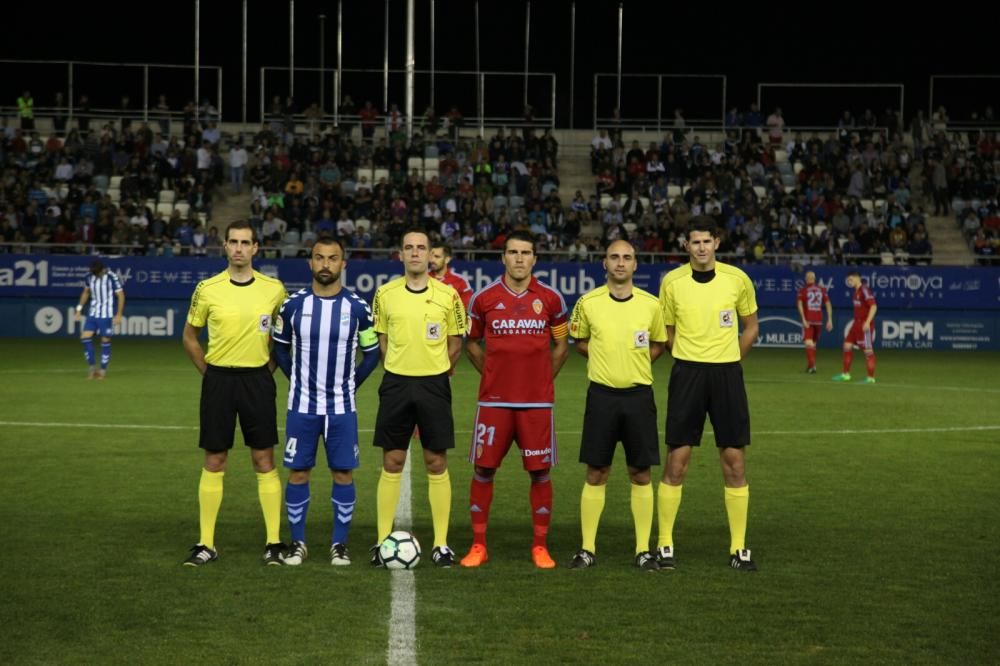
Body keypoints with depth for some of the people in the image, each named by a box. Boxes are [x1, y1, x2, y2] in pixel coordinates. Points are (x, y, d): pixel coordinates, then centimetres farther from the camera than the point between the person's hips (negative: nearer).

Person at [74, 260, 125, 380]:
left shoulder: (112, 278, -14)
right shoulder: (90, 277, 2)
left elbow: (121, 295, -10)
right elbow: (86, 292, 18)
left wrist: (119, 315, -14)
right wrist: (79, 309, 13)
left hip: (107, 315, -5)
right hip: (93, 313, 5)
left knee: (105, 341, -1)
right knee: (85, 337, -6)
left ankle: (103, 370, 9)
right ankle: (92, 366, 5)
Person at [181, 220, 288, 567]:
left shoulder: (274, 289, 0)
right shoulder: (208, 289, -2)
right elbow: (189, 336, 10)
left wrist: (268, 369, 7)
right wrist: (210, 372, 4)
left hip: (258, 380, 0)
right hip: (218, 380, 0)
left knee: (264, 461, 1)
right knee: (214, 462, 4)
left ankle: (274, 542, 7)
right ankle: (206, 544, 10)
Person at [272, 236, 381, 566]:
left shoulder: (358, 307, -3)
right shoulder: (293, 304, -1)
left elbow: (371, 353, 8)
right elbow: (280, 347, 12)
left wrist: (351, 385, 3)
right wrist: (297, 380, 5)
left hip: (342, 407, 0)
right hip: (302, 406, 0)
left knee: (343, 473, 2)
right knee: (298, 472, 3)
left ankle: (340, 544, 11)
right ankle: (297, 542, 13)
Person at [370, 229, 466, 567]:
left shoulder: (447, 295, -2)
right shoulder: (385, 294, 2)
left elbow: (455, 343, 7)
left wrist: (434, 372, 4)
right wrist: (402, 371, 7)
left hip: (434, 384, -1)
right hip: (396, 383, 1)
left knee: (436, 464, 2)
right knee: (392, 463, 4)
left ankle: (441, 543, 8)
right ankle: (383, 541, 9)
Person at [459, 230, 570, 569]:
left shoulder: (551, 299, 2)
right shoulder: (484, 298, 2)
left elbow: (561, 345, 13)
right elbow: (471, 343, 14)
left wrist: (542, 379, 6)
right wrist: (493, 374, 6)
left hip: (537, 401, 0)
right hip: (494, 400, 0)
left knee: (540, 471, 1)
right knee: (484, 468, 1)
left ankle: (540, 547, 11)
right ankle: (478, 545, 10)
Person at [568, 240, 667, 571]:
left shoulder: (651, 304, 1)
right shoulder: (588, 302, -1)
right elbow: (580, 342, 15)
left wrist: (635, 362, 1)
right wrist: (607, 359, 2)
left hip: (639, 394, 1)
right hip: (602, 394, -1)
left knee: (641, 474, 4)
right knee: (596, 474, 2)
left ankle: (644, 549, 11)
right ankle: (587, 548, 10)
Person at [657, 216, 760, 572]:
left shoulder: (737, 279, 0)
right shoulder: (672, 282, -1)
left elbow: (751, 326, 14)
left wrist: (730, 358, 7)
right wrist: (691, 359, 6)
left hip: (727, 374, 1)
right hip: (687, 373, -1)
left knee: (734, 462, 2)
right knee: (676, 460, -3)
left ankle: (738, 548, 10)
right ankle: (665, 545, 7)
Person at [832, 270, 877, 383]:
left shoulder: (864, 290, -14)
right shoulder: (856, 291, 14)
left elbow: (874, 306, -21)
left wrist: (867, 322, -27)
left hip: (865, 325, -10)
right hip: (857, 323, 10)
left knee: (868, 350, -5)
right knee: (847, 345, 8)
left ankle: (871, 378, 0)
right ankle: (846, 374, 15)